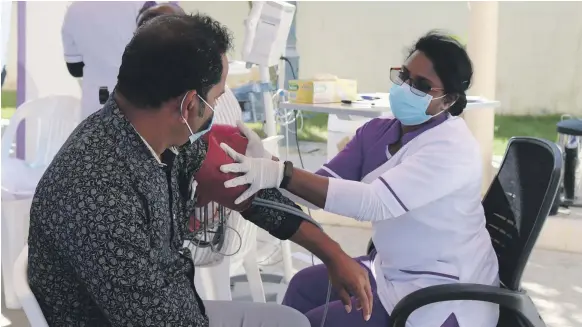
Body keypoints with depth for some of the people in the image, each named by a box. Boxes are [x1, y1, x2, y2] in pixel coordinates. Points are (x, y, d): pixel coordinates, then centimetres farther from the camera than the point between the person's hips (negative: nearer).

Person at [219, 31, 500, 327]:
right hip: (391, 271, 8)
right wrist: (267, 165, -26)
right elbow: (322, 187, -7)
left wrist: (281, 174, -42)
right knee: (304, 286, 13)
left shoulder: (453, 148, -24)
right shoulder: (377, 132, 1)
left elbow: (374, 202, -35)